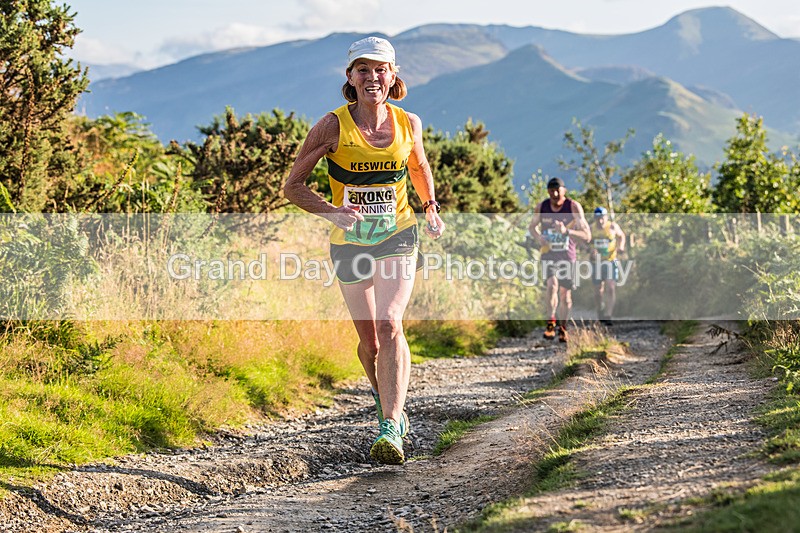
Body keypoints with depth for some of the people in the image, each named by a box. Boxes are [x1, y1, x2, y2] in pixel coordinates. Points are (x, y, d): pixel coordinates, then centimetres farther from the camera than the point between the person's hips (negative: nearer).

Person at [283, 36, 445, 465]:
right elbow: (293, 186, -7)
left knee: (389, 325, -21)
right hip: (350, 243, 0)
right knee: (369, 341, 7)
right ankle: (389, 408, 37)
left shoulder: (409, 124, -3)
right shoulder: (333, 126, -12)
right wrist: (332, 211, -23)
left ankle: (391, 429, -23)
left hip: (398, 237, 0)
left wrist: (431, 207, 5)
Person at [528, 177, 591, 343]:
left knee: (565, 293, 7)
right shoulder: (541, 207, -7)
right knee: (552, 285, -24)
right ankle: (551, 322, -12)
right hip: (548, 253, 0)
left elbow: (587, 236, -21)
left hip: (567, 255, 0)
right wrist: (538, 237, -11)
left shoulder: (574, 207, -16)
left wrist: (566, 231, -37)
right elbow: (532, 227, 12)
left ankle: (563, 328, 27)